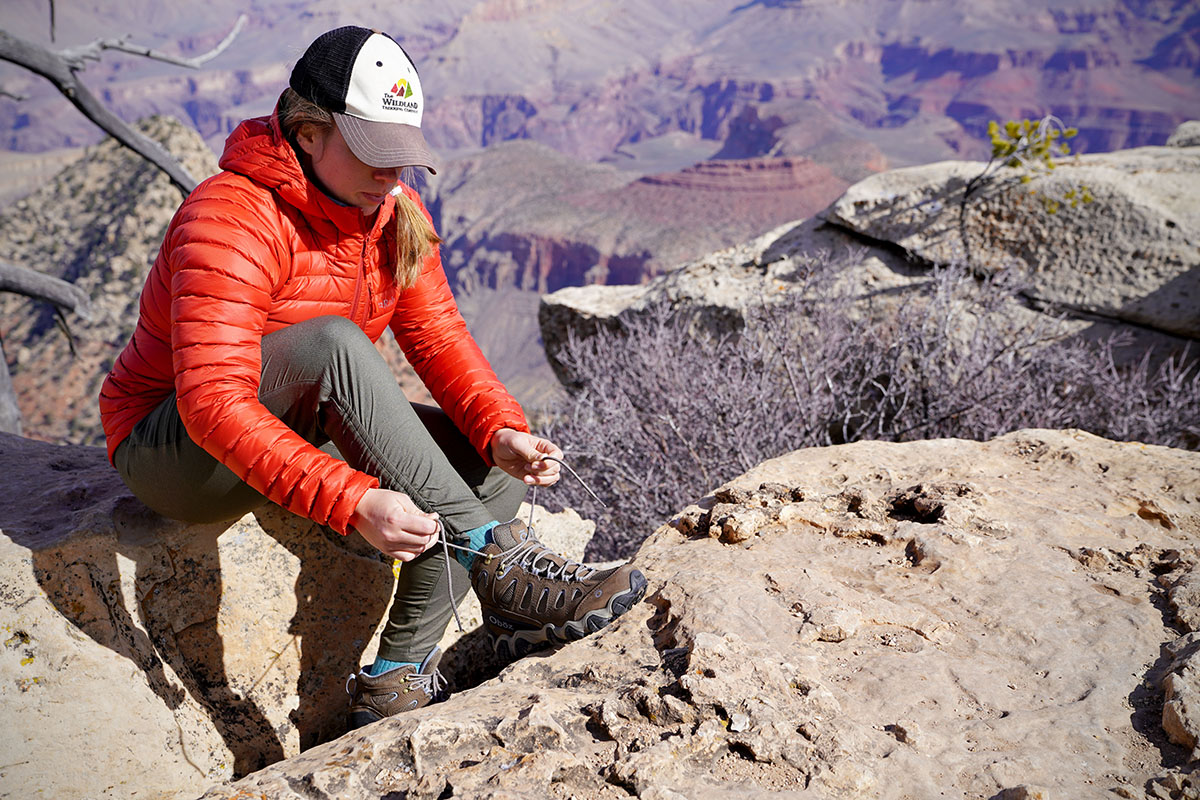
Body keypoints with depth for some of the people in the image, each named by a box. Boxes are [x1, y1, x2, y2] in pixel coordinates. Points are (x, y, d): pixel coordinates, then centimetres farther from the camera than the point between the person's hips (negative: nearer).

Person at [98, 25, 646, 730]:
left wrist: (502, 430, -26)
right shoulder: (232, 217, -25)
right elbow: (213, 400, -35)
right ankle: (497, 558, -36)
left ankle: (397, 682, -14)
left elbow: (438, 333, -7)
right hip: (175, 449, -7)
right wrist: (351, 500, -44)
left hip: (308, 431, 7)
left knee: (495, 459, -13)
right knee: (335, 340, -36)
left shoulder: (394, 210, -2)